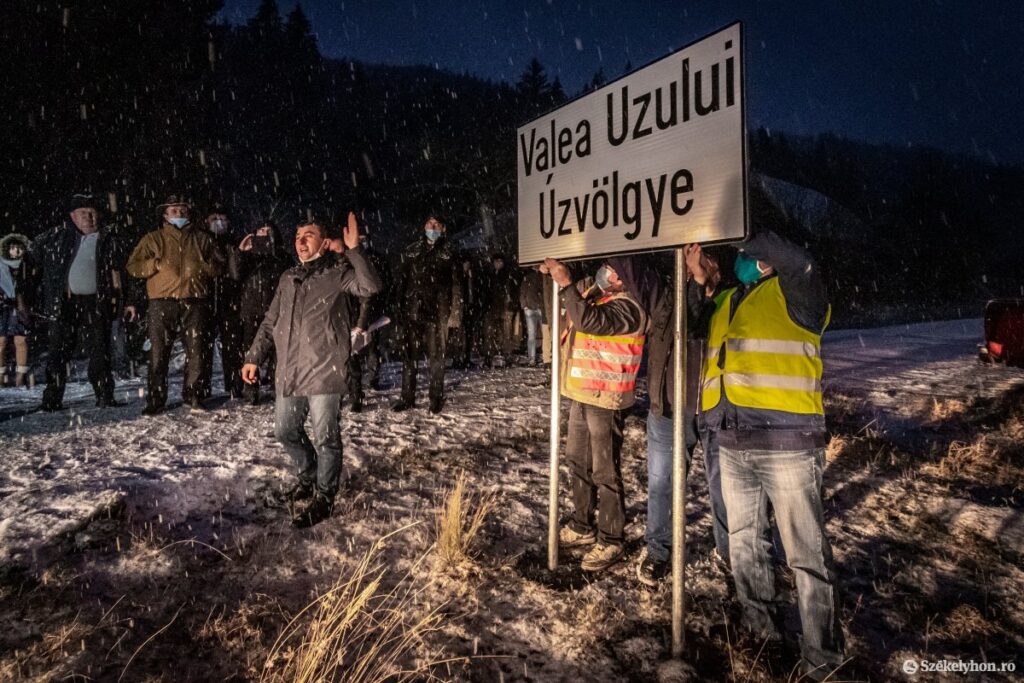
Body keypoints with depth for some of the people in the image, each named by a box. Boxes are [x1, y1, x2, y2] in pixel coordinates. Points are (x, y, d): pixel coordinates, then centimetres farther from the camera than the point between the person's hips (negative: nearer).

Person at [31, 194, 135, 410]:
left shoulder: (108, 239, 7)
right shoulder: (57, 236, 8)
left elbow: (115, 272, 5)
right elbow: (32, 256, 18)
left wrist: (122, 302, -1)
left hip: (96, 304, -1)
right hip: (62, 303, 1)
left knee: (100, 352, 0)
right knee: (58, 353, 2)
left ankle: (105, 397, 6)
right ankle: (52, 399, 8)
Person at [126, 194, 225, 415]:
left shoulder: (202, 238, 16)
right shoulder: (153, 239, 13)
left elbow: (219, 266, 13)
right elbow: (133, 267, 7)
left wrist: (201, 266, -5)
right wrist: (157, 264, -9)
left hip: (194, 302, 1)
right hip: (162, 302, -1)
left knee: (197, 352, 2)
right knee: (158, 353, -1)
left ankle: (193, 396, 14)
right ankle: (156, 400, 7)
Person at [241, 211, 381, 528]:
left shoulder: (337, 273, -3)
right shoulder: (288, 278, 16)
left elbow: (371, 286, -23)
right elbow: (270, 323, 21)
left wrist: (353, 249, -27)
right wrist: (254, 357, 16)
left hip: (324, 371, -7)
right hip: (289, 373, 7)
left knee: (325, 438, 1)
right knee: (285, 431, 17)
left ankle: (324, 496, 19)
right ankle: (308, 476, 41)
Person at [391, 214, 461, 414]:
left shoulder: (448, 253, 6)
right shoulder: (412, 251, 12)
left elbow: (454, 284, 1)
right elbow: (401, 280, 10)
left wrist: (454, 312, -7)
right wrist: (398, 306, 1)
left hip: (437, 312, -2)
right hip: (412, 310, 3)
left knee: (436, 356, 3)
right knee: (408, 355, 6)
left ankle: (436, 397, 12)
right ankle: (407, 397, 14)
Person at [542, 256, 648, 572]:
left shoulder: (627, 307, -17)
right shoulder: (591, 294, 10)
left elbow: (589, 321, -33)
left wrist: (566, 283, -28)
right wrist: (555, 274, 13)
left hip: (605, 400, -10)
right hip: (581, 395, 10)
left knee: (605, 472, -2)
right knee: (578, 462, 19)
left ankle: (610, 541, 10)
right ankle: (582, 527, 35)